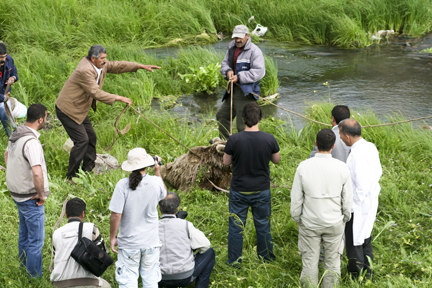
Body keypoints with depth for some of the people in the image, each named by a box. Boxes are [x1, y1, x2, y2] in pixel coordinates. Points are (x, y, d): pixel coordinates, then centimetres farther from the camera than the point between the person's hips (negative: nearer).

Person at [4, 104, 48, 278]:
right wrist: (41, 194, -23)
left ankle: (23, 264, 42)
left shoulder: (16, 134, 1)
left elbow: (7, 154, 22)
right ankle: (35, 276, 15)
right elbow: (37, 173, -39)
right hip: (31, 198, -9)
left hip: (17, 192, 9)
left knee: (24, 232, 26)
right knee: (36, 239, 4)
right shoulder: (31, 142, -29)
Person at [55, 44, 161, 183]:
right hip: (68, 109, -10)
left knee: (91, 137, 13)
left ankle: (88, 169, 25)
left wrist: (141, 66, 5)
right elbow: (96, 93, -30)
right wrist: (119, 98, -28)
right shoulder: (85, 71, -28)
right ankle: (71, 176, -1)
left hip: (79, 109, 10)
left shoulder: (100, 65, 0)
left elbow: (117, 65, 9)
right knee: (82, 140, -11)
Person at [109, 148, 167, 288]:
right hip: (151, 242, 2)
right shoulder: (156, 182, -9)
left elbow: (116, 215, -16)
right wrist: (158, 171, 25)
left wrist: (112, 237, -3)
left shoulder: (123, 185, -16)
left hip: (128, 243, -2)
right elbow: (164, 194, 16)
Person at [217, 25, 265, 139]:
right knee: (222, 115, 20)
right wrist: (228, 71, -5)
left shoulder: (254, 51, -15)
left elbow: (259, 72, -22)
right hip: (233, 91, 9)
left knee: (243, 125, -7)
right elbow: (224, 63, 19)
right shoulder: (232, 47, 11)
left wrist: (239, 77, -23)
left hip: (246, 93, -9)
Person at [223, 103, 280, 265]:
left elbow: (226, 162, -4)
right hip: (262, 191, 1)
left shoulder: (234, 140, -19)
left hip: (239, 191, -1)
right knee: (263, 225, 19)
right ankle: (267, 257, 33)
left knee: (235, 227, 14)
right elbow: (277, 160, 1)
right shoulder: (269, 139, -16)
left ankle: (234, 260, 25)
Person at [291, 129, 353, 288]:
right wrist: (345, 218, 13)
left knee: (309, 262, 10)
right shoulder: (342, 168, -13)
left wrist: (297, 218, 9)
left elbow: (296, 197, -6)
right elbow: (347, 198, -3)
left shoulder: (303, 167, -14)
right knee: (332, 262, 13)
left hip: (309, 223, 0)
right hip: (335, 223, 0)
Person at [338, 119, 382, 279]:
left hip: (358, 208, -9)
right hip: (371, 201, 9)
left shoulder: (358, 156, -29)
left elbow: (362, 187, -27)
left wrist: (354, 204, -15)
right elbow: (378, 172, 12)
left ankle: (357, 278, 19)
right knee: (365, 239, 25)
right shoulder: (370, 147, -1)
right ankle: (367, 273, 40)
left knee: (354, 244, 6)